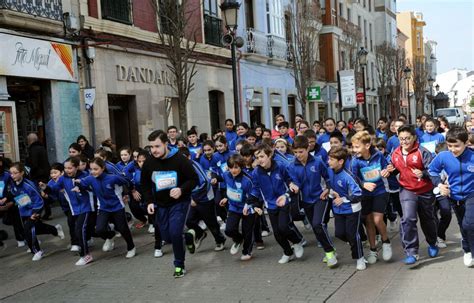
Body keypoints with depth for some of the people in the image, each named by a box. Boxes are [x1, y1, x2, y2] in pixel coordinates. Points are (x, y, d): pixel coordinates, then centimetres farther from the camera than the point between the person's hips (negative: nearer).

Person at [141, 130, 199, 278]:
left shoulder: (179, 159, -18)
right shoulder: (148, 163, -6)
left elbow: (194, 179, -12)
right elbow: (145, 185, 8)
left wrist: (182, 189, -29)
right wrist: (149, 202, -4)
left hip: (179, 202, -5)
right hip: (161, 204, 5)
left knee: (175, 233, -18)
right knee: (167, 237, 8)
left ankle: (179, 265, 4)